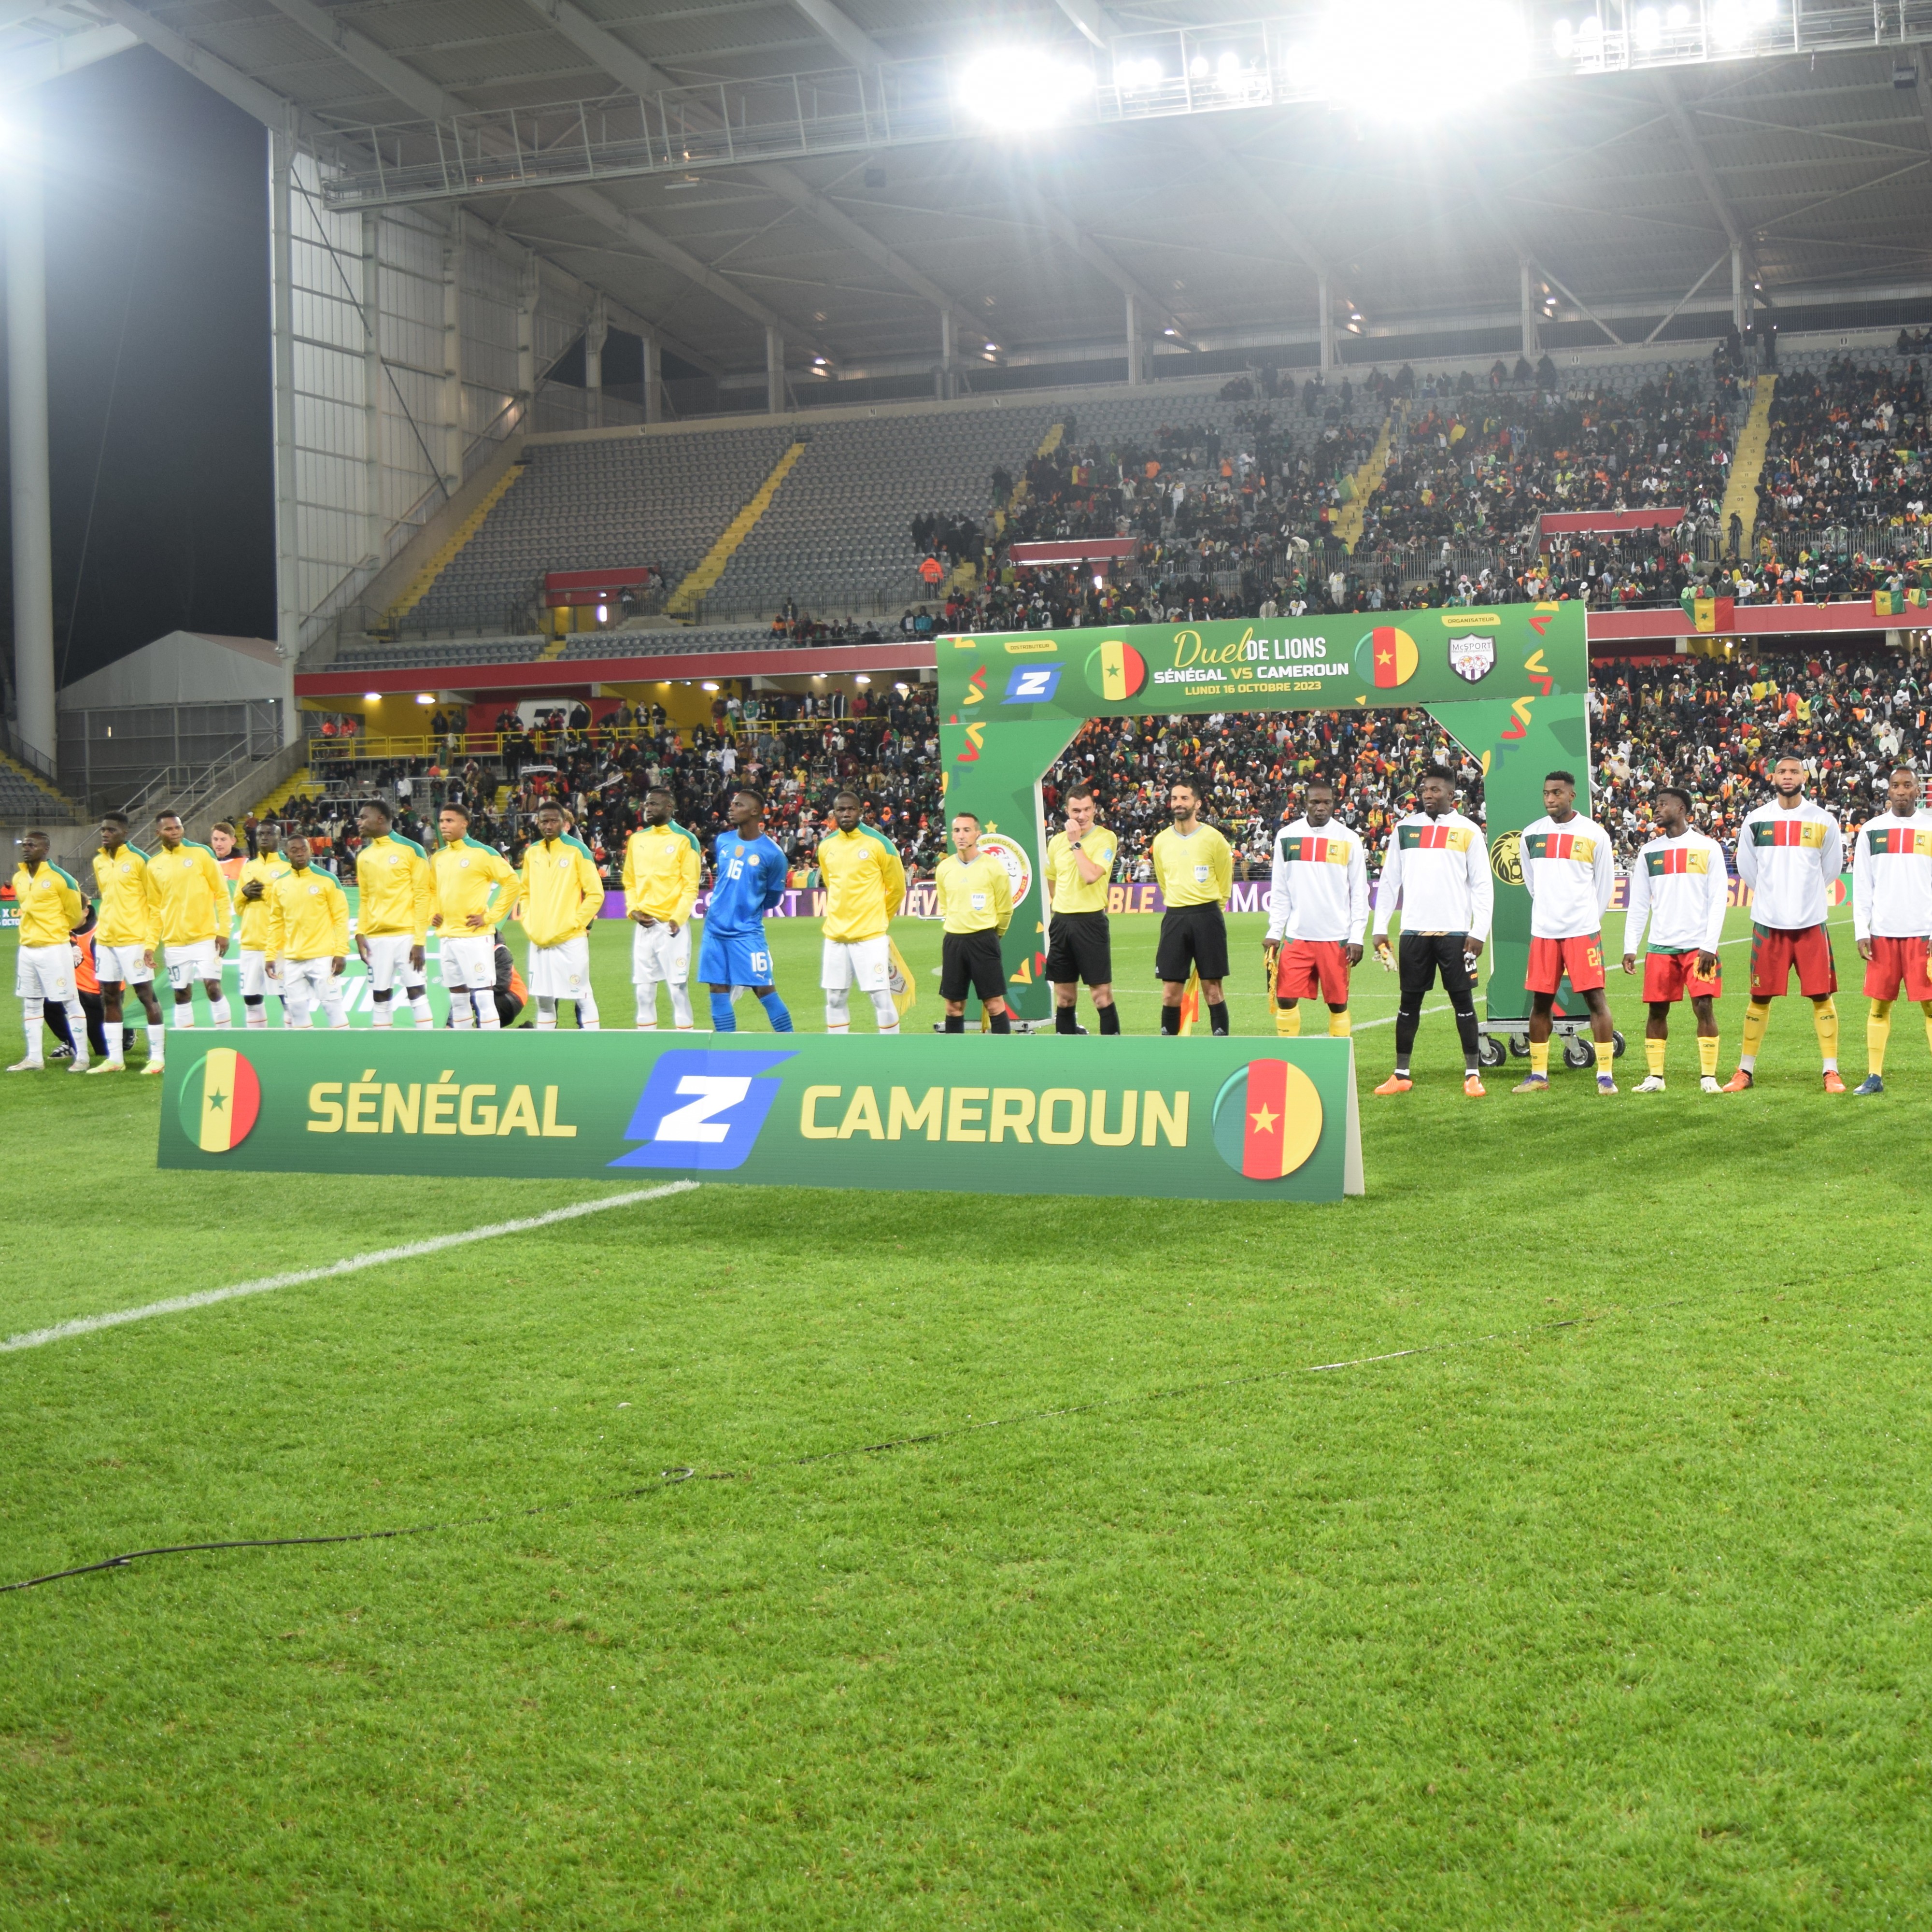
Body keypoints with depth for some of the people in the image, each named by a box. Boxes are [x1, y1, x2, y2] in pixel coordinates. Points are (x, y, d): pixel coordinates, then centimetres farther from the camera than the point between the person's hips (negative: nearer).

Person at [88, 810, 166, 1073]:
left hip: (134, 941, -7)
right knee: (109, 998, 9)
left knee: (147, 996, -2)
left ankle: (158, 1057, 2)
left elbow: (156, 905, -9)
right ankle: (114, 1059, 15)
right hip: (105, 941, 7)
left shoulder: (140, 860, -9)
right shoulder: (98, 862, 11)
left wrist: (151, 943, -14)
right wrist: (103, 932, 15)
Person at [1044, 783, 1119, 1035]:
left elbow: (1091, 875, -22)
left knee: (1101, 993, -6)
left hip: (1091, 921, -5)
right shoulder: (1056, 841, 9)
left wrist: (1076, 842, -16)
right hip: (1061, 921, 5)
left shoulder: (1106, 838, -7)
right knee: (1064, 994, 9)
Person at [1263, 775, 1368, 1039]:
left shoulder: (1349, 839, 1)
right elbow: (1279, 892, 9)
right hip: (1297, 936, 1)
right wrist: (1274, 932, 2)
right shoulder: (1287, 837, 5)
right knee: (1285, 999, -3)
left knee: (1338, 1004, 3)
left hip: (1336, 938, -1)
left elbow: (1359, 893, 2)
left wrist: (1357, 937, -5)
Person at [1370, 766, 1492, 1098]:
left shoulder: (1468, 831, 2)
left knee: (1463, 1002, 0)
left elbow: (1482, 886, 2)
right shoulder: (1404, 828, 9)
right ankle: (1401, 1075, 13)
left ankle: (1473, 1075, 5)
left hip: (1456, 932, -2)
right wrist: (1380, 929, 7)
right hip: (1414, 930, 2)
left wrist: (1479, 932, -6)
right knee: (1408, 1002, 6)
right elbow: (1389, 881, 12)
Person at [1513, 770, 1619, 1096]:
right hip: (1543, 931, 3)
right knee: (1540, 1002, 6)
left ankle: (1606, 1075, -3)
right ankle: (1538, 1075, 15)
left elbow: (1605, 883, 7)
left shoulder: (1595, 834, -2)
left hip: (1583, 930, -3)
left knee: (1596, 998, -6)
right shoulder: (1532, 834, 7)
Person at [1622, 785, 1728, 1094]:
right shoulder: (1649, 852, 12)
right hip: (1660, 946, 3)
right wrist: (1630, 948, 4)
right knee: (1657, 1010, 3)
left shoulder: (1708, 848, 1)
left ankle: (1709, 1077, -1)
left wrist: (1709, 946, -11)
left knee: (1704, 1008, -7)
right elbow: (1638, 904, 12)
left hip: (1698, 946, -3)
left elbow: (1718, 900, -3)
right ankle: (1655, 1077, 11)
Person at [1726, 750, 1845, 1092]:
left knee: (1822, 996, -1)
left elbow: (1830, 869, 15)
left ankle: (1832, 1072, 5)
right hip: (1768, 922, 0)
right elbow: (1746, 869, 15)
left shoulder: (1823, 821, 2)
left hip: (1811, 922, 0)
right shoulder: (1755, 821, 3)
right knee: (1760, 997, 5)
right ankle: (1746, 1071, 13)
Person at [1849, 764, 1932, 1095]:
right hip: (1882, 932, 2)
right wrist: (1862, 932, 0)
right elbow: (1862, 887, 8)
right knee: (1879, 1005, 4)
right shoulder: (1870, 831, 7)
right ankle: (1874, 1077, 12)